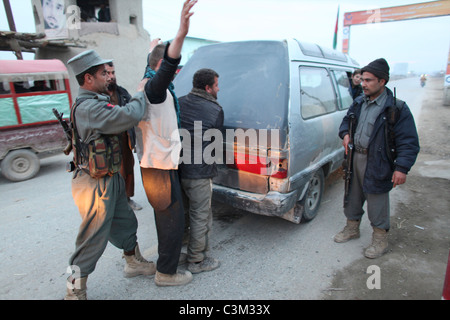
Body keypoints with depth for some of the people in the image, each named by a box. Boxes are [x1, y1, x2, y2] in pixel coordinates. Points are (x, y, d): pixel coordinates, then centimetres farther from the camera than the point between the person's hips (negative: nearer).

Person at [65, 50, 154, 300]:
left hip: (110, 179, 10)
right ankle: (75, 290, 25)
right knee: (94, 238, 4)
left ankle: (134, 263, 43)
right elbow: (129, 116, -35)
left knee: (125, 222, 22)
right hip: (96, 185, -10)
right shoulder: (89, 107, -25)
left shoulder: (95, 102, 11)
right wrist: (140, 93, -17)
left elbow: (121, 121, 9)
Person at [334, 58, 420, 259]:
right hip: (354, 158, 6)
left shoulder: (396, 108, -11)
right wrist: (345, 134, 2)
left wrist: (402, 168, -21)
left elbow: (409, 142, -12)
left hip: (377, 164, -6)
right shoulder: (359, 103, 8)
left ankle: (380, 241, 24)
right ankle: (352, 229, 39)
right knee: (352, 197, 18)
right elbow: (346, 120, 25)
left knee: (377, 204, 5)